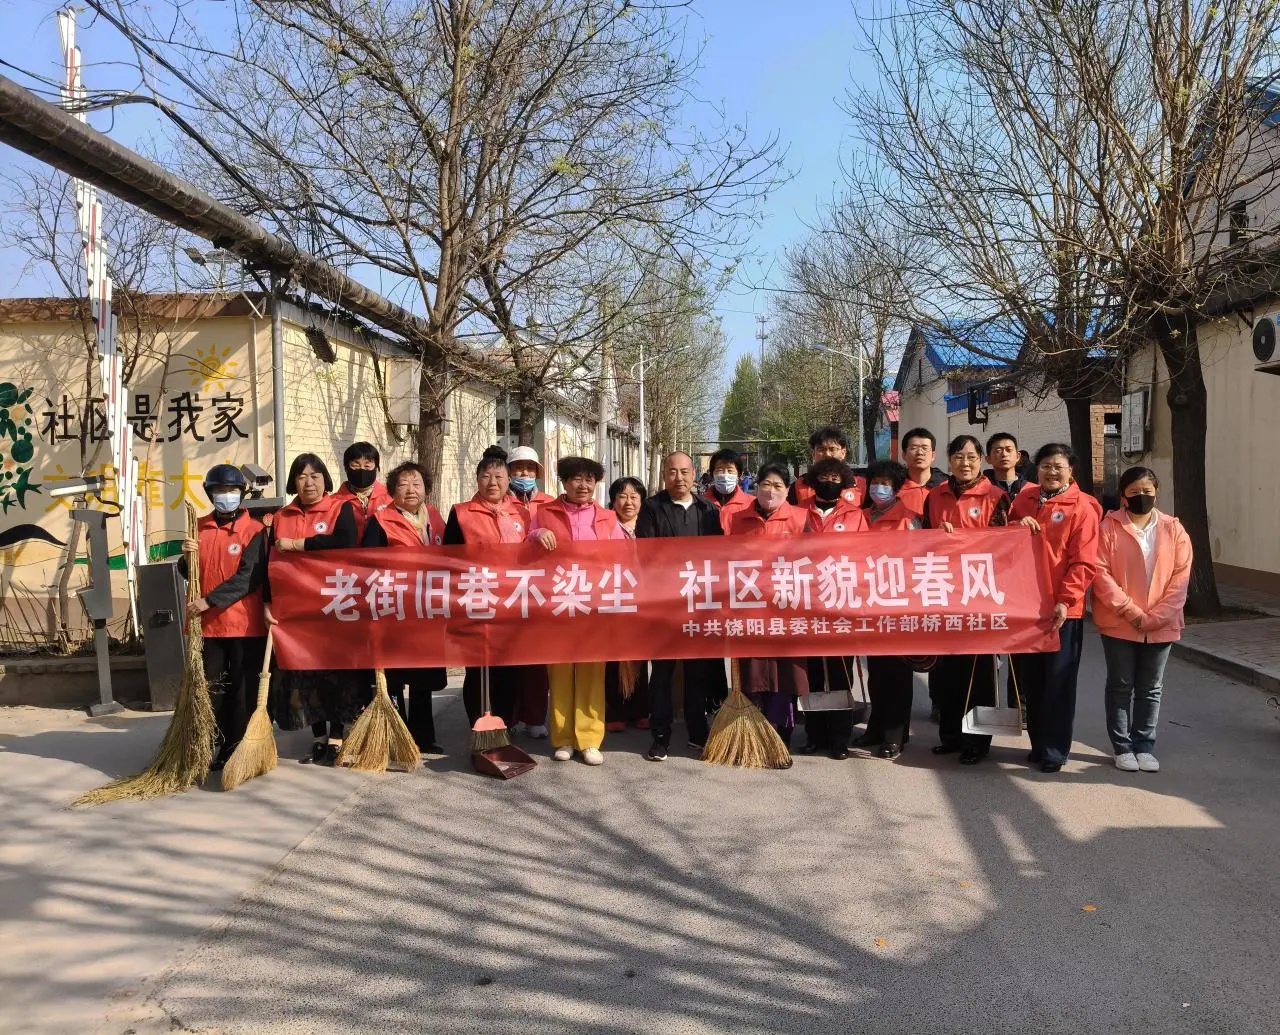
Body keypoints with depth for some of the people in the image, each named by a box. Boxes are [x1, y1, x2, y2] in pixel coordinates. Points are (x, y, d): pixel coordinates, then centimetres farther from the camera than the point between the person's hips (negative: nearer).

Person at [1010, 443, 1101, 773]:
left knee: (1058, 682, 1)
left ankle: (1054, 750, 11)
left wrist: (1065, 601, -18)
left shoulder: (1082, 508, -5)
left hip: (1062, 609, -5)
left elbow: (1083, 562, -9)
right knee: (1029, 680, 12)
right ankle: (1038, 743, 25)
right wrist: (1016, 527, -4)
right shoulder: (1024, 499, 10)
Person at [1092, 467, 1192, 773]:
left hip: (1161, 625, 2)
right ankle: (1123, 747, 15)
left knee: (1151, 689, 10)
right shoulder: (1109, 527, -4)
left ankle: (1144, 745, 21)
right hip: (1119, 623, -2)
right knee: (1120, 686, 6)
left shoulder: (1173, 529, 3)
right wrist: (1130, 611, -16)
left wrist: (1155, 617, -10)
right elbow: (1100, 573, -11)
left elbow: (1180, 578, -1)